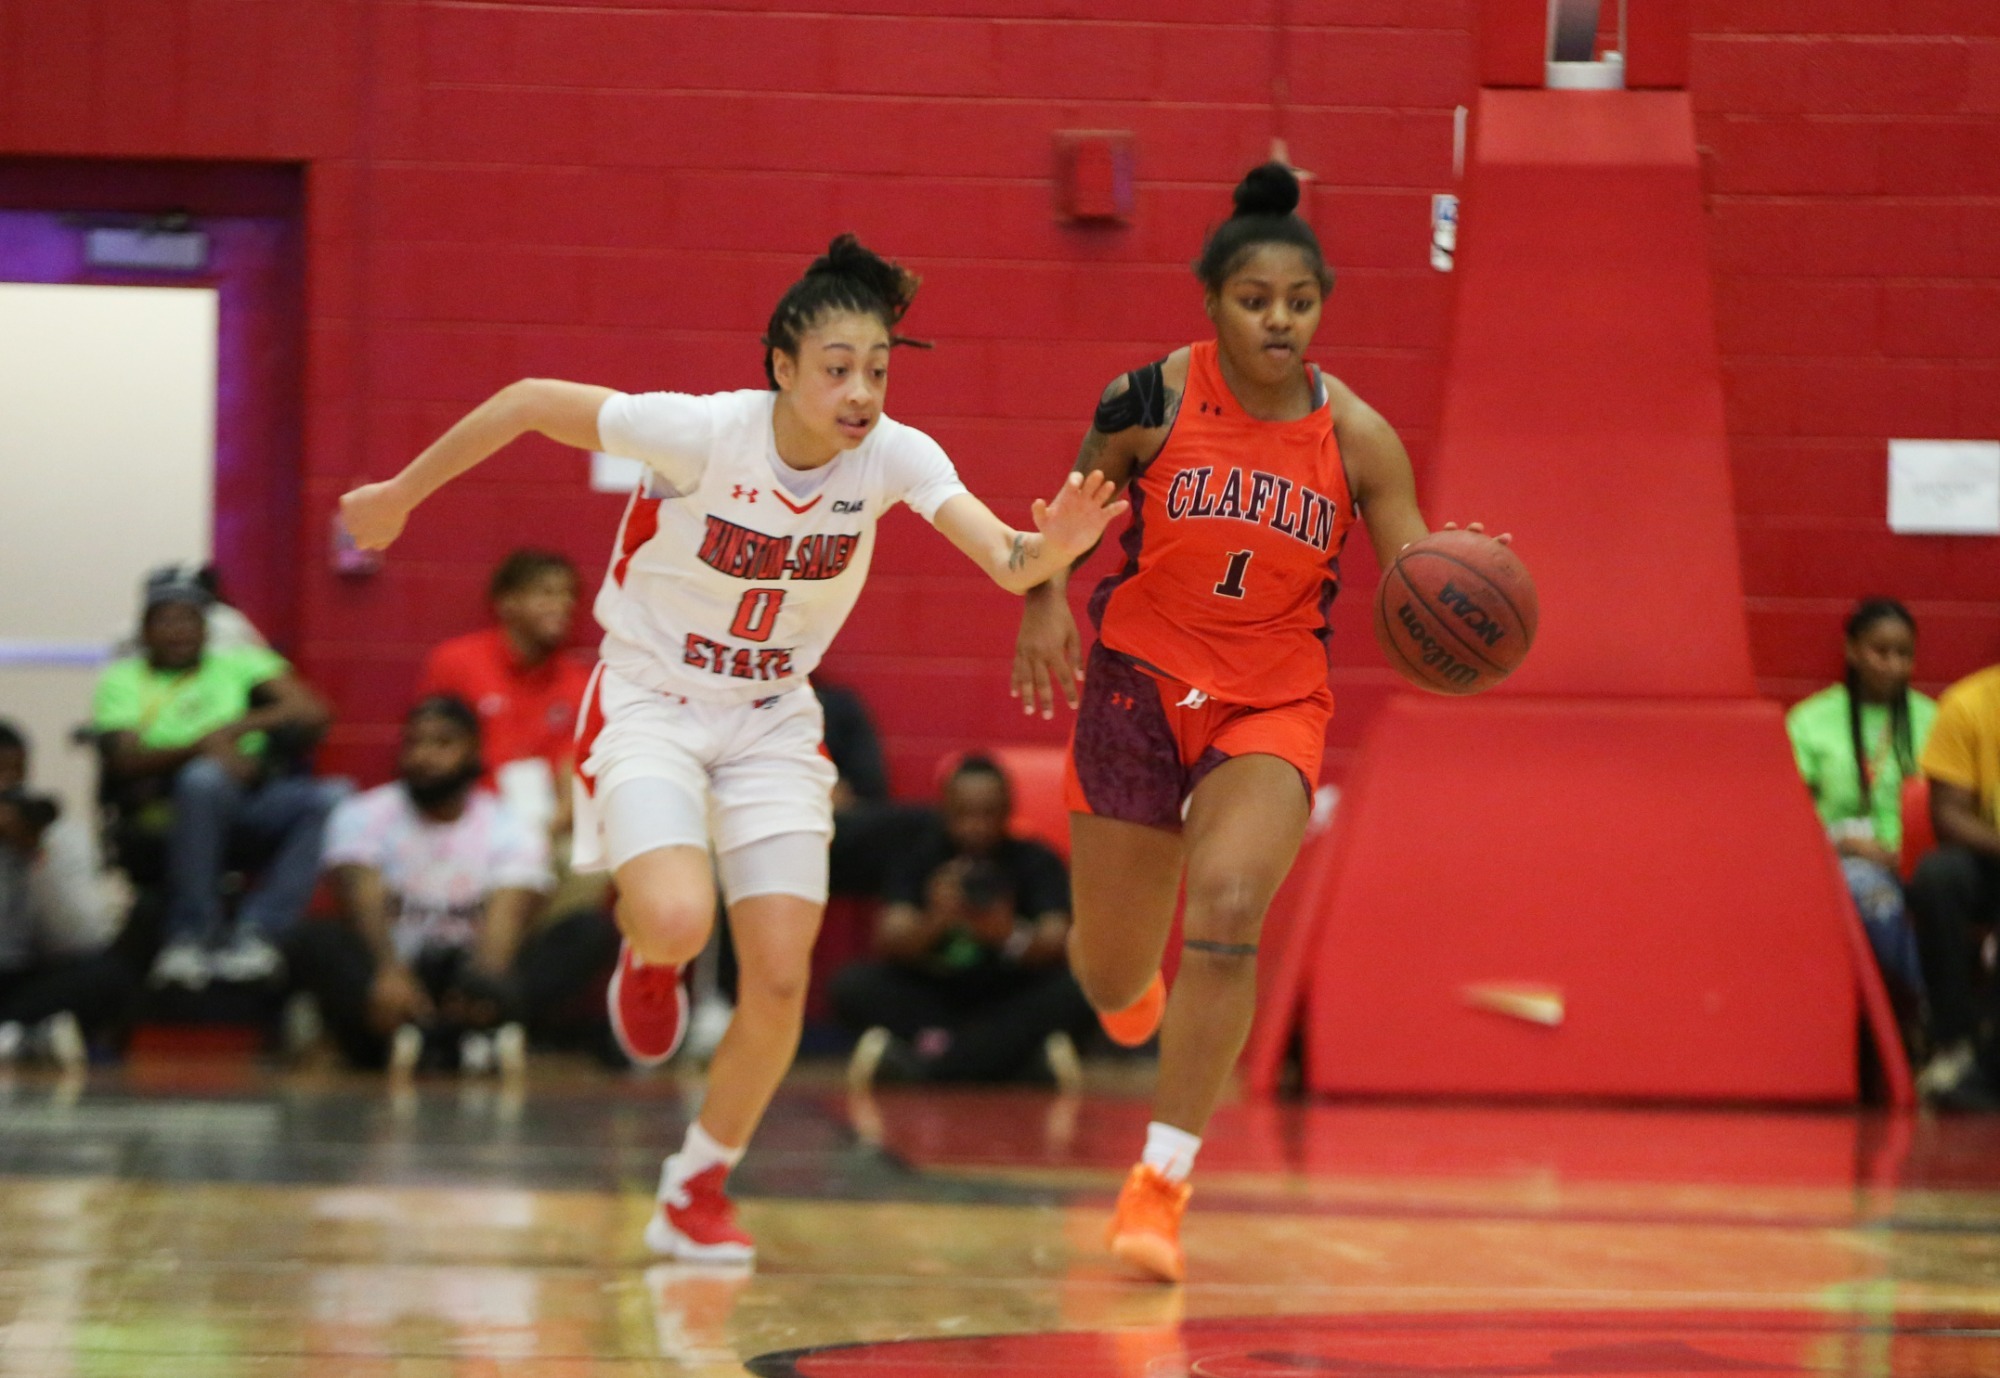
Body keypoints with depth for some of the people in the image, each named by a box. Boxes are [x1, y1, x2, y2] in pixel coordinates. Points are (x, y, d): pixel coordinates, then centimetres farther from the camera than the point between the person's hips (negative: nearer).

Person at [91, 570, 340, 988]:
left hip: (256, 800, 3)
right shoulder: (121, 680, 15)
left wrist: (234, 730, -7)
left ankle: (256, 931, -31)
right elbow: (126, 761, -4)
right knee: (205, 777, -39)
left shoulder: (237, 662, 21)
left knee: (332, 797, -28)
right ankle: (192, 935, -30)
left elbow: (311, 713, 6)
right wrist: (205, 746, -19)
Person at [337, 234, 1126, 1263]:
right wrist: (401, 494, -5)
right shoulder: (702, 431, -26)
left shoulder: (893, 456, -17)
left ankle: (697, 1191, 18)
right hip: (648, 702, -3)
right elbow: (531, 402, -14)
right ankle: (645, 951, 12)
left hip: (772, 718, 3)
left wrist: (1052, 549, -53)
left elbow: (1006, 563, -29)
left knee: (780, 980, -6)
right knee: (680, 919, -28)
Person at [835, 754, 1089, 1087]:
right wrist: (933, 923, -38)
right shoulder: (922, 857, -1)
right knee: (853, 984, -24)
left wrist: (1011, 936, -41)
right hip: (931, 1002, 1)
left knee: (1075, 990, -29)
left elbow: (1057, 944, -18)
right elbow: (887, 942, -15)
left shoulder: (1037, 862, -3)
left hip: (1011, 1006, -1)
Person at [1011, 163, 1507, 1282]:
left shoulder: (1357, 440, -8)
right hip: (1140, 681, 0)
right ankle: (1137, 985, 49)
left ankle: (1163, 1182, -17)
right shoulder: (1155, 399, -9)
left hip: (1274, 701, 0)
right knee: (1110, 979, 6)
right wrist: (1045, 601, -9)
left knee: (1228, 908, -26)